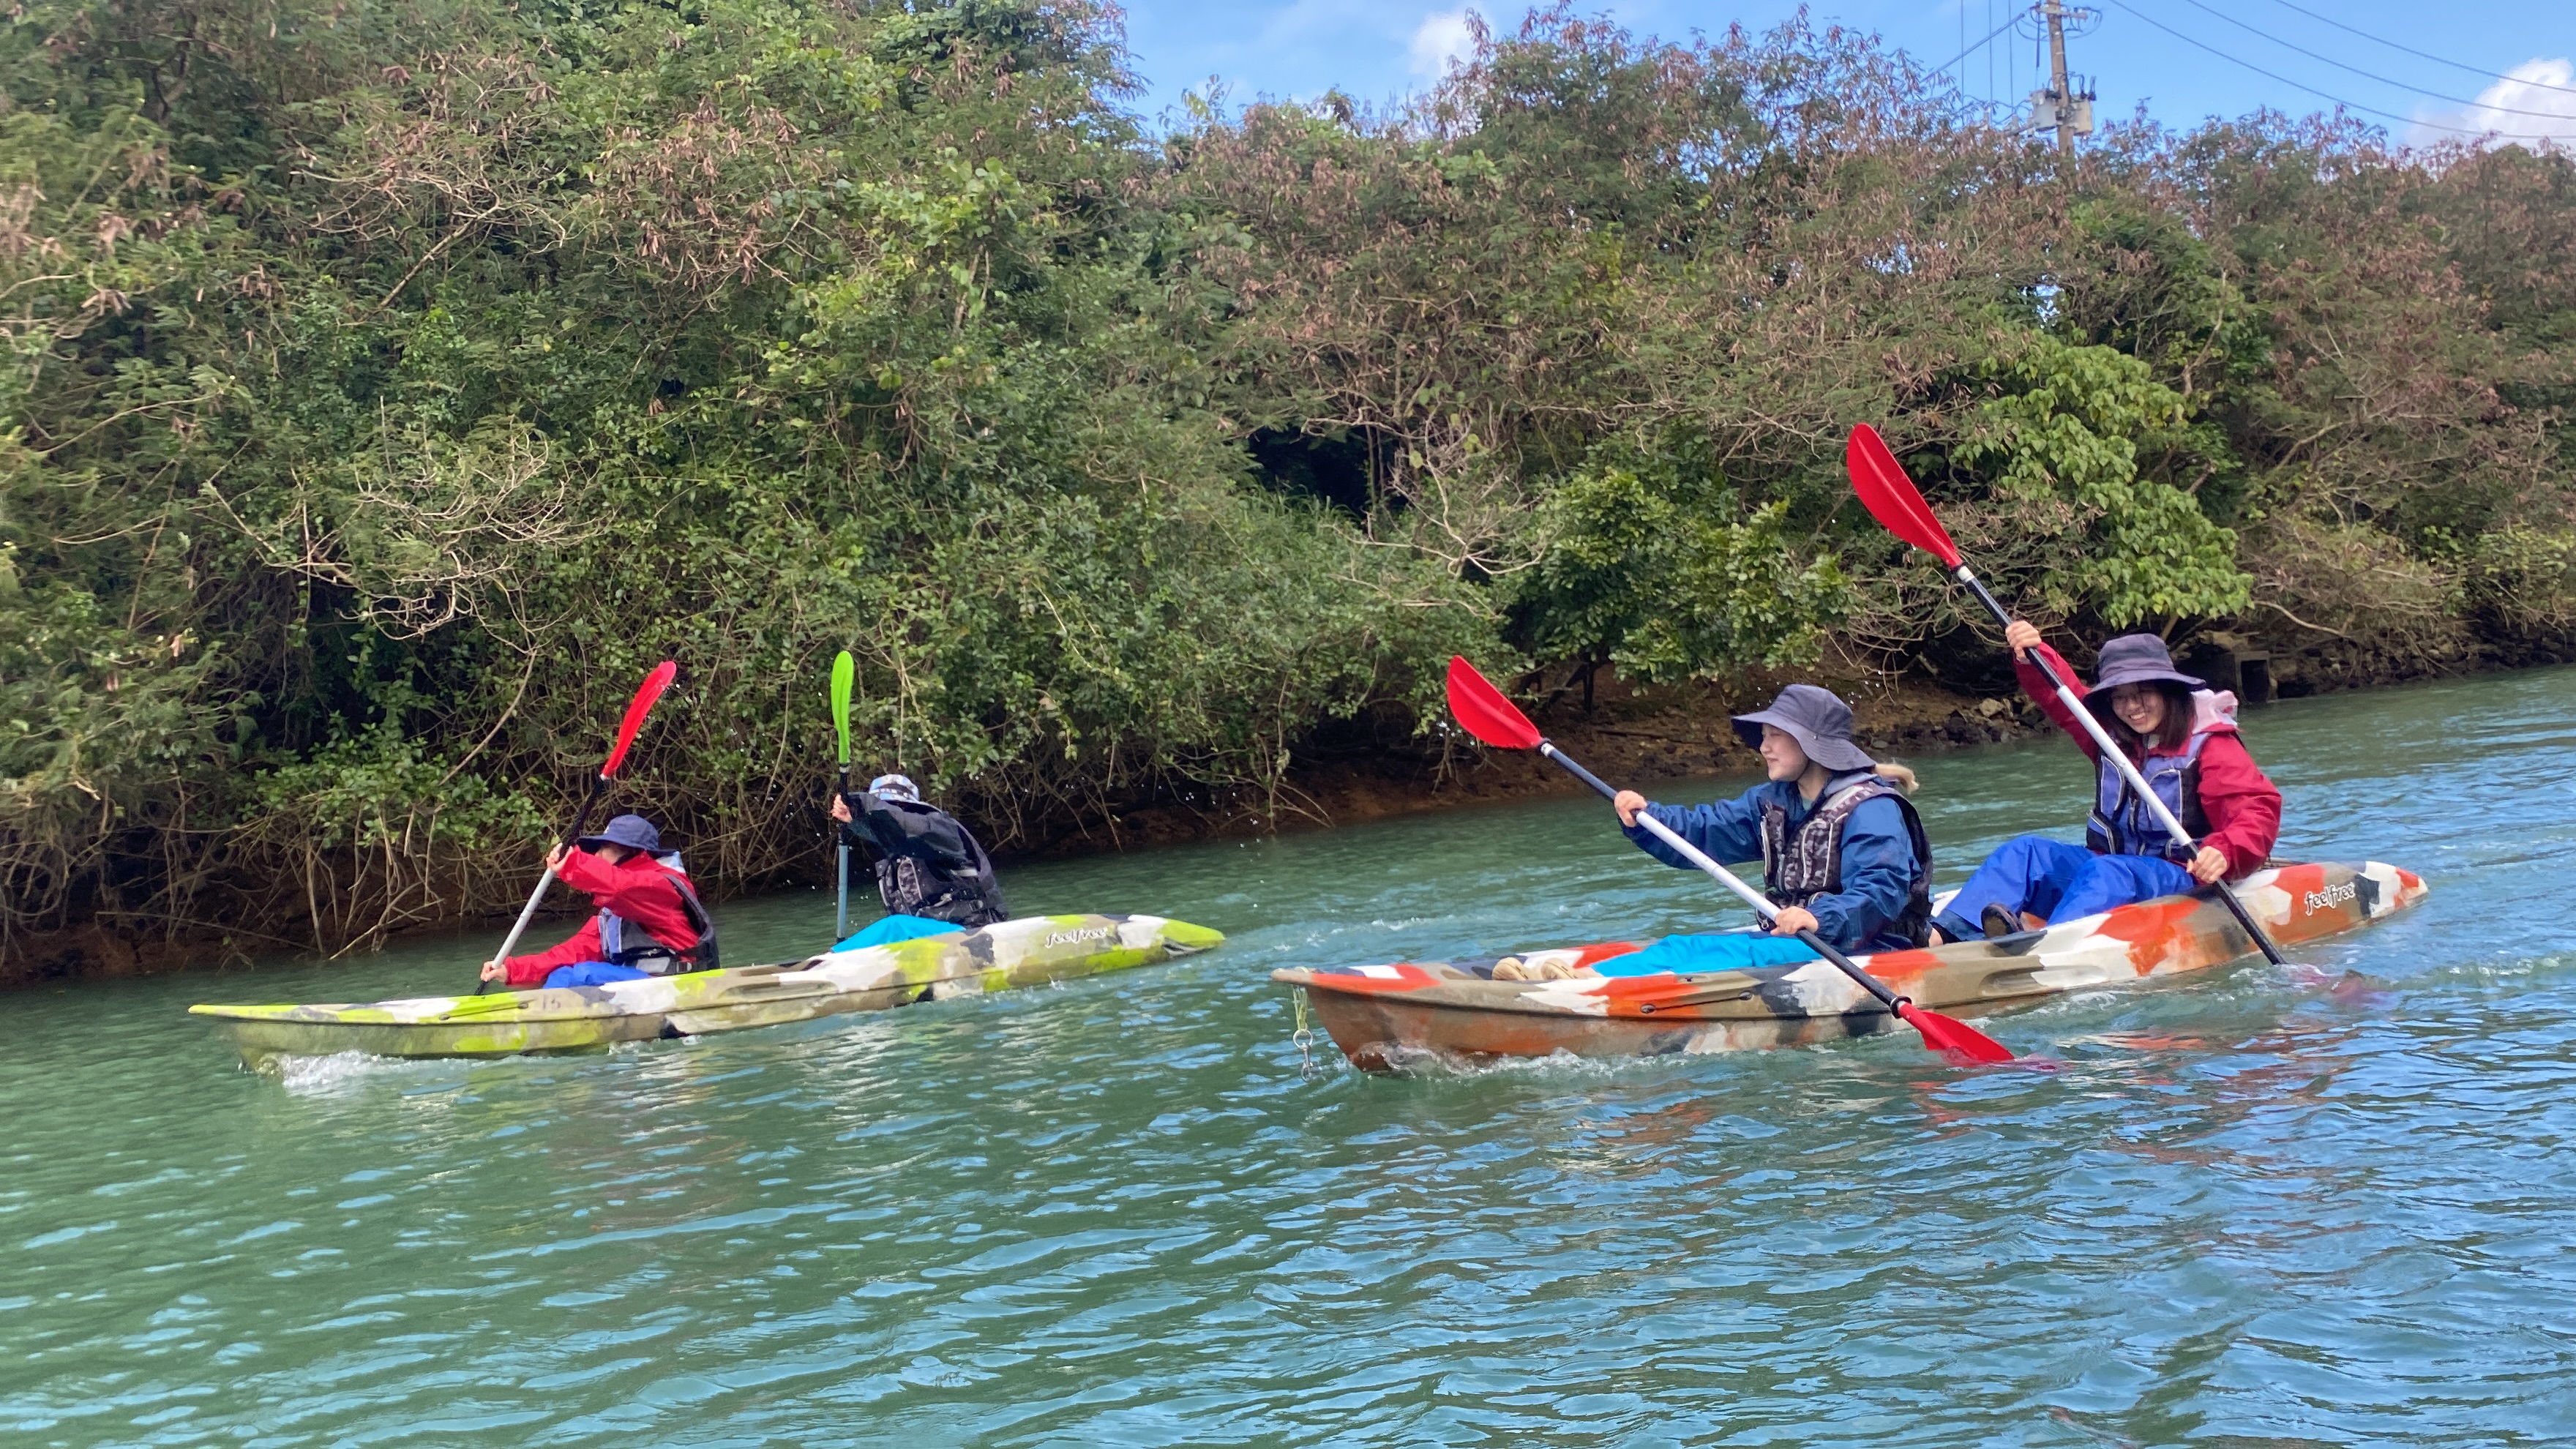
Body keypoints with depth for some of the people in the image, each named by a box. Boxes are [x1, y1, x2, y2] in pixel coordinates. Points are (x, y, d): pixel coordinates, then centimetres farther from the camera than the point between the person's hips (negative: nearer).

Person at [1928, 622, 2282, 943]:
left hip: (2180, 879, -6)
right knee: (2026, 851, -14)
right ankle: (1948, 933, -36)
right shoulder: (2109, 732, 12)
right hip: (2106, 868, 6)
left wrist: (2224, 853, -38)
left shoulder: (2208, 744, -7)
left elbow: (2259, 809, -18)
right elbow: (2060, 691, 13)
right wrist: (2031, 656, -9)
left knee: (2108, 873, -36)